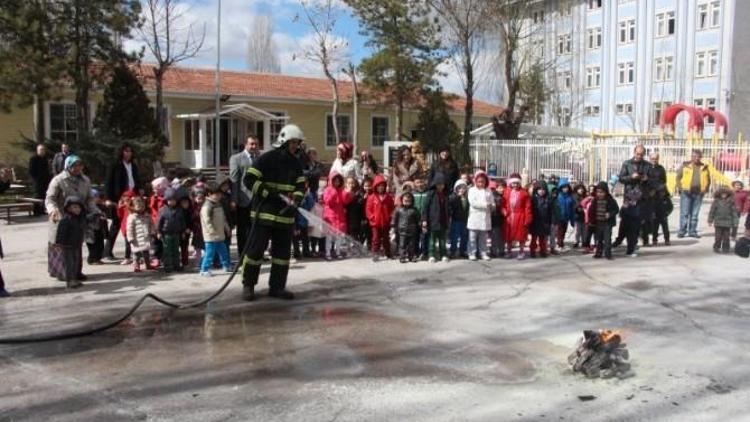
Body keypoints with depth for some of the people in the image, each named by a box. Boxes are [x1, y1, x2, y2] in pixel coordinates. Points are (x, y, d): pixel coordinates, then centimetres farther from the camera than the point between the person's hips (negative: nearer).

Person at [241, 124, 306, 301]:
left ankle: (277, 286, 18)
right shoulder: (266, 159, -7)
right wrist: (270, 193, -17)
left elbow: (301, 186, 10)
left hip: (286, 215, 6)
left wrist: (295, 201, -10)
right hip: (264, 213, -6)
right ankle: (248, 285, 11)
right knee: (256, 249, -2)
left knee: (283, 251, 8)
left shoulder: (295, 163, 11)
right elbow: (249, 180, -11)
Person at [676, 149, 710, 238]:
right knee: (684, 213, -4)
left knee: (695, 213, 8)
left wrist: (705, 189, 5)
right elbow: (678, 177, 4)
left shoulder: (704, 167, 10)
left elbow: (708, 180, 17)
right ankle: (682, 231, 0)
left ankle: (692, 231, 14)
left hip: (698, 193, 3)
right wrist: (680, 188, -4)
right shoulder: (685, 166, 3)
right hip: (686, 192, -3)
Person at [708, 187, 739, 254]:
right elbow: (712, 211, 3)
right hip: (718, 222, -1)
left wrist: (735, 222, 1)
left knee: (726, 236, 5)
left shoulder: (730, 202, 3)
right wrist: (710, 221, 2)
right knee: (718, 236, 2)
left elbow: (734, 212, 5)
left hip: (727, 223, 1)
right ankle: (716, 247, 12)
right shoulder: (716, 201, 0)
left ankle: (725, 248, 14)